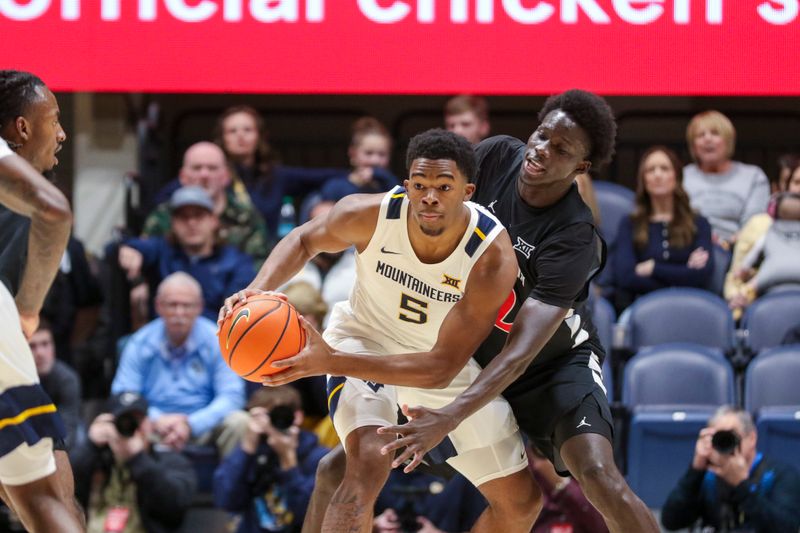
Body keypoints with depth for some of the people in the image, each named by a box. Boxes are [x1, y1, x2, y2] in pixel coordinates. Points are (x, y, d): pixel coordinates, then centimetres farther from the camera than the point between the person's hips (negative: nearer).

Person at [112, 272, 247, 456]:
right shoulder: (140, 344, 1)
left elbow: (232, 397, -8)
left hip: (203, 425, 0)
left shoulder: (216, 340, -2)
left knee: (239, 422, -30)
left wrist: (191, 424, -21)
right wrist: (156, 420, -21)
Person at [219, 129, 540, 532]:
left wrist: (332, 363, -45)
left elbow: (441, 369, -35)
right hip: (365, 343, -2)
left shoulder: (493, 258, -34)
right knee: (367, 466, -31)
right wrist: (257, 291, -25)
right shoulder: (370, 215, -29)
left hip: (450, 361, 2)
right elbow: (305, 240, -4)